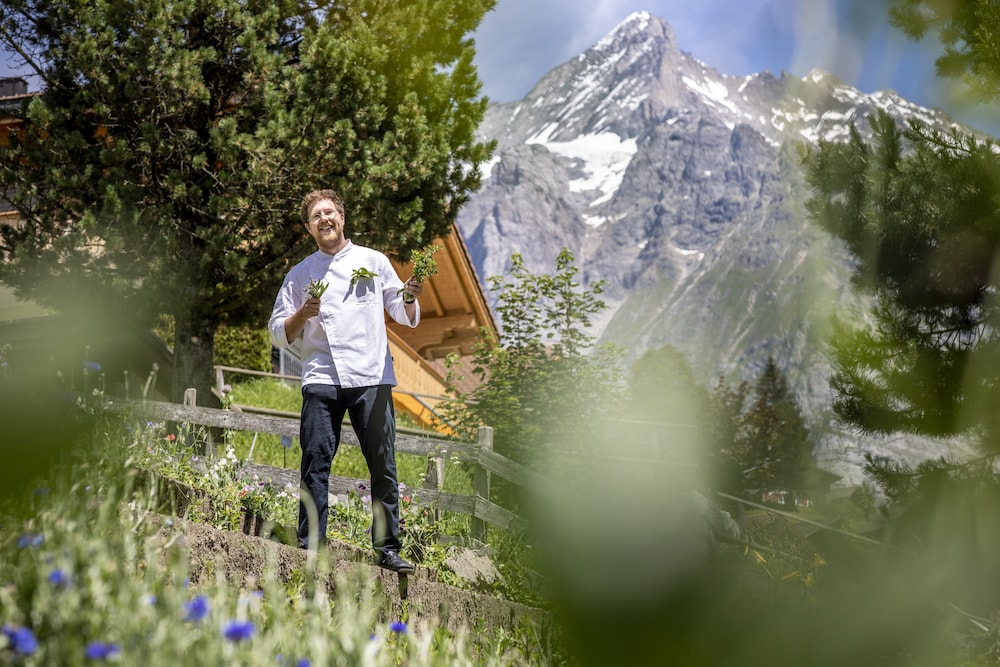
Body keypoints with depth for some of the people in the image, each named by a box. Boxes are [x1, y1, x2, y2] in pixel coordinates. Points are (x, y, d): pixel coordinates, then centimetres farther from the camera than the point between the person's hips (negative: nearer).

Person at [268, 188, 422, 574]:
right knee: (315, 462, -7)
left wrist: (409, 298, -8)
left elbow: (406, 317, 14)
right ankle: (310, 548, -4)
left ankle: (388, 549, 2)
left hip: (371, 376, 0)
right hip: (321, 378, 0)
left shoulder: (373, 261, 15)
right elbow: (278, 333, 15)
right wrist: (302, 315, -4)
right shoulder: (300, 274, 16)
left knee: (383, 466, -2)